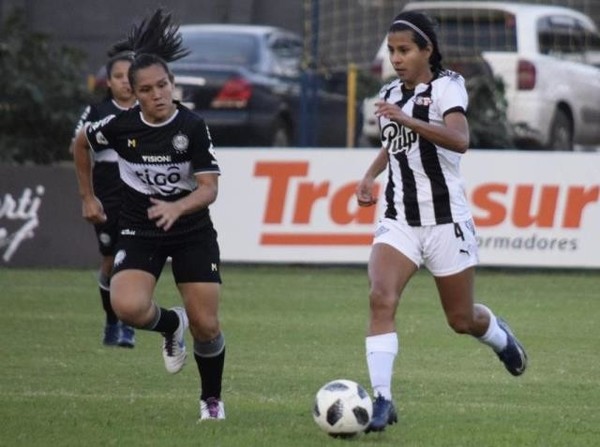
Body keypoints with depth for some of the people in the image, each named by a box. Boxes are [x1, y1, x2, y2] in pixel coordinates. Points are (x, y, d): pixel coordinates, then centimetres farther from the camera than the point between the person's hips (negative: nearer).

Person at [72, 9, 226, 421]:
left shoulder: (193, 126, -15)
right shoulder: (120, 125, -11)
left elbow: (209, 188, -18)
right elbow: (80, 143, 10)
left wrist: (178, 207, -38)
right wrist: (88, 197, 14)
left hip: (193, 232, -1)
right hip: (140, 231, 1)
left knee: (206, 326, -2)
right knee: (128, 307, -26)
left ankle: (212, 399, 26)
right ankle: (170, 325, 10)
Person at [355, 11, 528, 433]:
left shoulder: (446, 86, -10)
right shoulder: (389, 95, 9)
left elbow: (460, 140, -29)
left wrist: (405, 119, -37)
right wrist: (370, 175, 12)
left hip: (445, 220, -4)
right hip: (399, 221, 4)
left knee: (462, 319, 9)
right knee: (381, 298, -21)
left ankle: (499, 335, 46)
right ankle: (382, 400, -24)